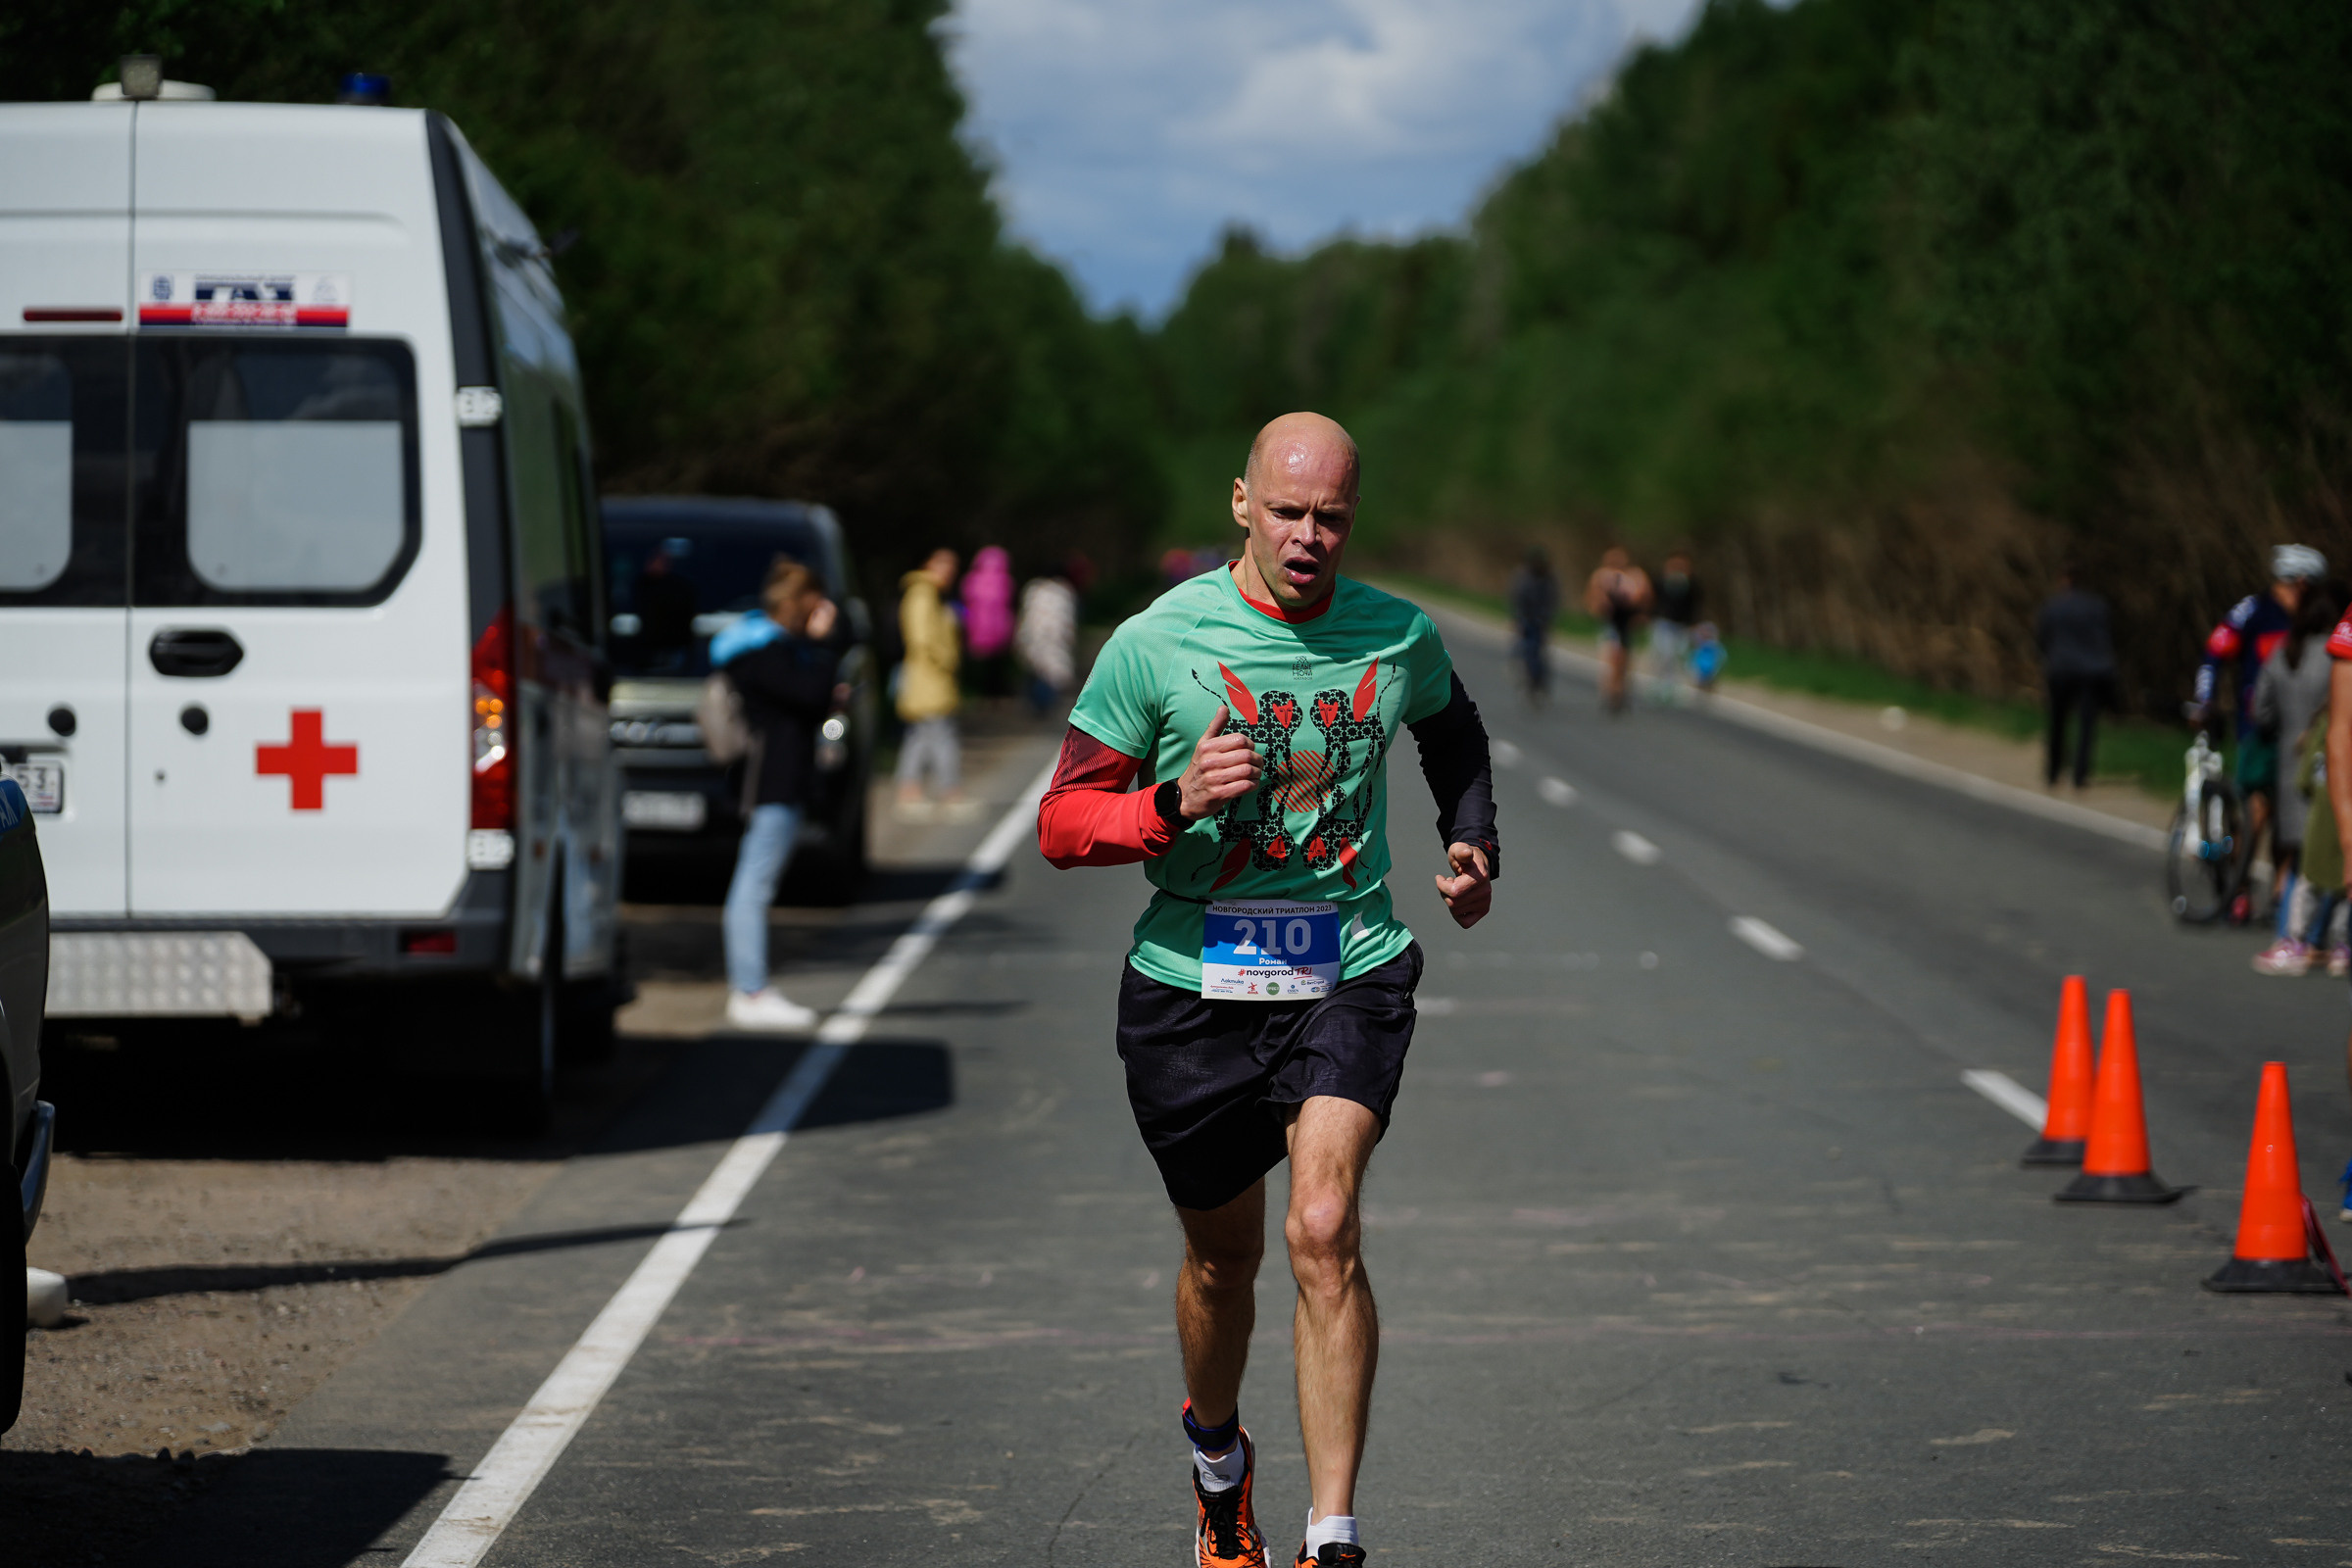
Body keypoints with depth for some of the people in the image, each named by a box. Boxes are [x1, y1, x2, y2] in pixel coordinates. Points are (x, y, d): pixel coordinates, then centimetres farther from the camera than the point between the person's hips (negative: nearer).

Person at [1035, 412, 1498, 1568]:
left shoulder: (1399, 639, 2)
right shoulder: (1156, 643, -7)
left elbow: (1454, 734, 27)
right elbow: (1062, 824, -6)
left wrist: (1474, 846, 13)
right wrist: (1176, 803, -22)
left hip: (1348, 975, 0)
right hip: (1191, 987, 0)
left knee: (1323, 1232, -21)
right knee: (1223, 1259, 14)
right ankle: (1216, 1453, 46)